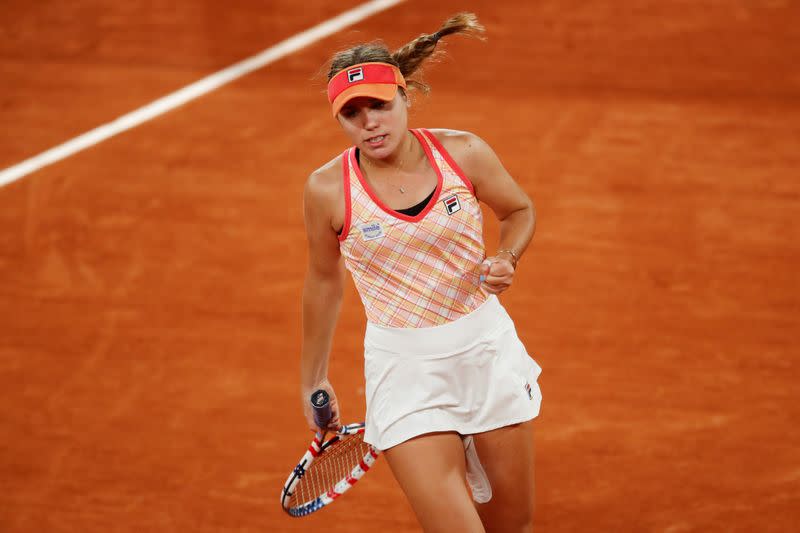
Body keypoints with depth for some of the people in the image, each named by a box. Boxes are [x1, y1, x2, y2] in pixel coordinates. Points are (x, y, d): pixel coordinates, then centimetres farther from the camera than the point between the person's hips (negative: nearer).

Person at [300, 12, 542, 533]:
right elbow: (324, 281, 6)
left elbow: (520, 210, 11)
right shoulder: (328, 190, -11)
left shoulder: (463, 153, -9)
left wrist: (507, 260, -11)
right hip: (404, 367, -2)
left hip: (487, 347, 3)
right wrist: (313, 379, 15)